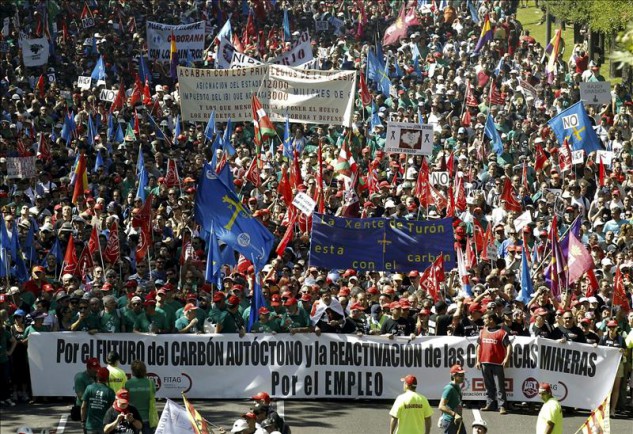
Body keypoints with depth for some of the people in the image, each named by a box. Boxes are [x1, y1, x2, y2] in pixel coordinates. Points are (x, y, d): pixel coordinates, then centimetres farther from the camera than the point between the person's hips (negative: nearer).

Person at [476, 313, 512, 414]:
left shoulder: (502, 333, -4)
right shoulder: (482, 332, 14)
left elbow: (508, 346, -9)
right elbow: (479, 346, 18)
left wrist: (507, 358, -22)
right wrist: (478, 360, 12)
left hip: (497, 363, -6)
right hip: (485, 363, 6)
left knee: (499, 386, -7)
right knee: (488, 386, 11)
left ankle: (502, 406, -7)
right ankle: (490, 404, 17)